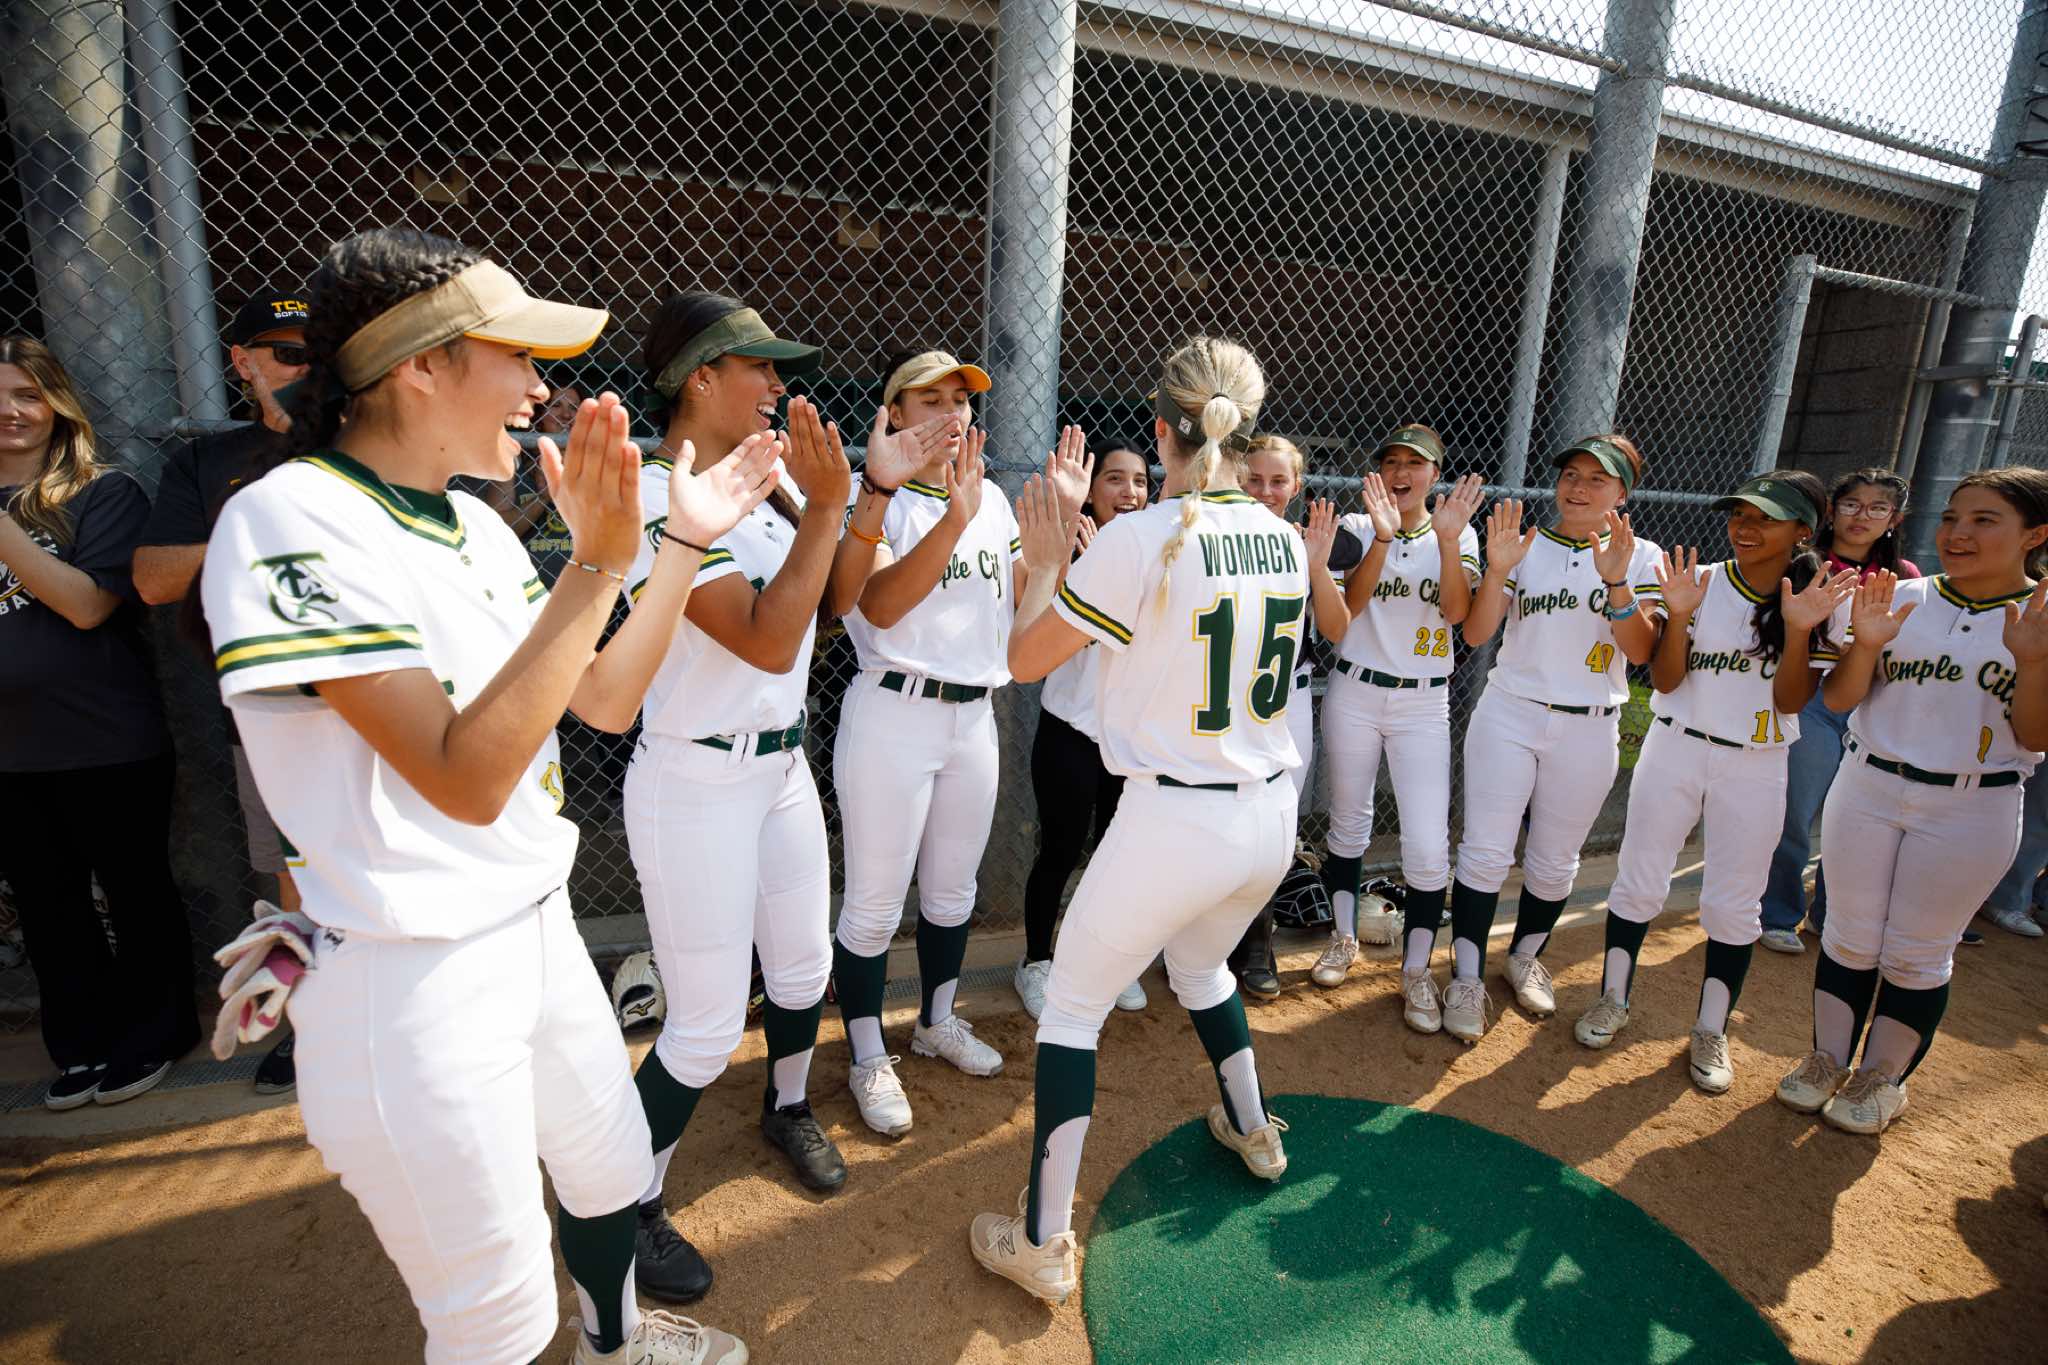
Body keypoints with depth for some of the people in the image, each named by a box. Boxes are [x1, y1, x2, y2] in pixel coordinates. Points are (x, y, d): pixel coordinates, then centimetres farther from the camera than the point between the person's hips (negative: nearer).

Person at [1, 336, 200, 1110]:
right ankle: (84, 1047, 30)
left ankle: (152, 1037, 25)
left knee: (135, 894, 9)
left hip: (108, 745, -5)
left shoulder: (103, 494, -6)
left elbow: (86, 604, -17)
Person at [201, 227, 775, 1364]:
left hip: (540, 927, 8)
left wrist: (685, 542, 4)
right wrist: (596, 565, -31)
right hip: (412, 980, -8)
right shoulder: (291, 522, -20)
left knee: (614, 1172, 27)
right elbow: (465, 780, -28)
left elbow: (603, 697, 8)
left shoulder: (477, 525, 5)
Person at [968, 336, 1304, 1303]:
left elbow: (1025, 658, -9)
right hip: (1271, 819, 7)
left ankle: (1042, 1243, 23)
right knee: (1199, 965, 34)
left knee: (1071, 1006, 12)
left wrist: (1043, 562, 7)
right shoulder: (1285, 541, 2)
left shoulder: (1139, 539, -17)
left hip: (1173, 823, -6)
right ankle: (1254, 1132, 53)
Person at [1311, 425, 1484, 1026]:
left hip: (1424, 705, 0)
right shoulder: (1357, 526, 2)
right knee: (1348, 822, 12)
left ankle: (1416, 971, 11)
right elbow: (1349, 603, -15)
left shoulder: (1459, 534, 4)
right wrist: (1384, 537, -26)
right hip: (1354, 692, 0)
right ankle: (1344, 936, 32)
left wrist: (1448, 540, -23)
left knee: (1429, 846, -6)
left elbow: (1456, 612, -13)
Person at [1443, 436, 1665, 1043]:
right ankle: (1466, 977, 9)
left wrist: (1616, 581, -24)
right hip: (1508, 717, -1)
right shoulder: (1525, 545, 1)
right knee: (1485, 853, -3)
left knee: (1554, 859, 12)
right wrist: (1497, 570, -22)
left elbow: (1641, 651, -10)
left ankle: (1526, 956, 35)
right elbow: (1476, 634, -8)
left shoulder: (1642, 557, 2)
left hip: (1589, 730, 1)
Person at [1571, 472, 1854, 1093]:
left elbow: (1790, 702, -9)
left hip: (1756, 767, 0)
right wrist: (1679, 615, -21)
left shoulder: (1827, 600, -4)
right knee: (1639, 881, 7)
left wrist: (1797, 630, -22)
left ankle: (1712, 1029, 24)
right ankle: (1613, 999, 25)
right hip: (1674, 749, 0)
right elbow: (1665, 681, -7)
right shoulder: (1700, 581, -5)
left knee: (1734, 904, 7)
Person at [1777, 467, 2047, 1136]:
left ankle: (1884, 1078, 28)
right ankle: (1828, 1060, 28)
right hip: (1867, 788, 2)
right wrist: (1865, 646, -19)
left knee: (1917, 953, 10)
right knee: (1849, 936, 11)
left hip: (1972, 810, -2)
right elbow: (1838, 700, -1)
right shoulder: (1902, 599, -1)